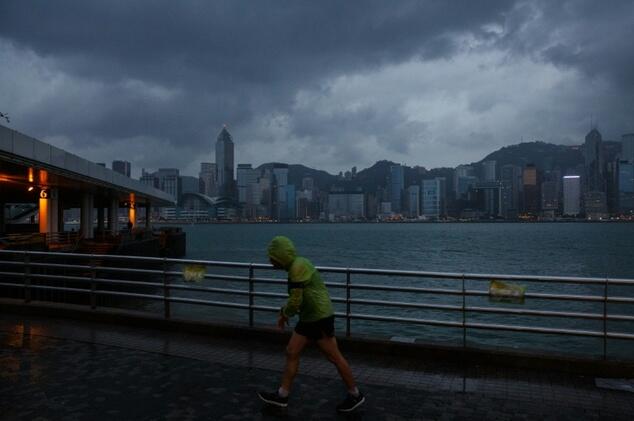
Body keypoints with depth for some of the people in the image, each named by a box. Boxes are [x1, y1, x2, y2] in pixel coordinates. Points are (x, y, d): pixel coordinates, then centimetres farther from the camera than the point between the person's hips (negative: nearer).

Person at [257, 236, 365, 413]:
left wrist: (284, 314, -2)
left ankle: (355, 395, 17)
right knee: (291, 353, 9)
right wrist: (285, 311, 10)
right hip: (309, 317, 10)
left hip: (320, 317, -10)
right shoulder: (296, 265, 10)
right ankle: (282, 396, 19)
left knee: (334, 357, 2)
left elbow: (296, 300, -20)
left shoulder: (297, 266, -20)